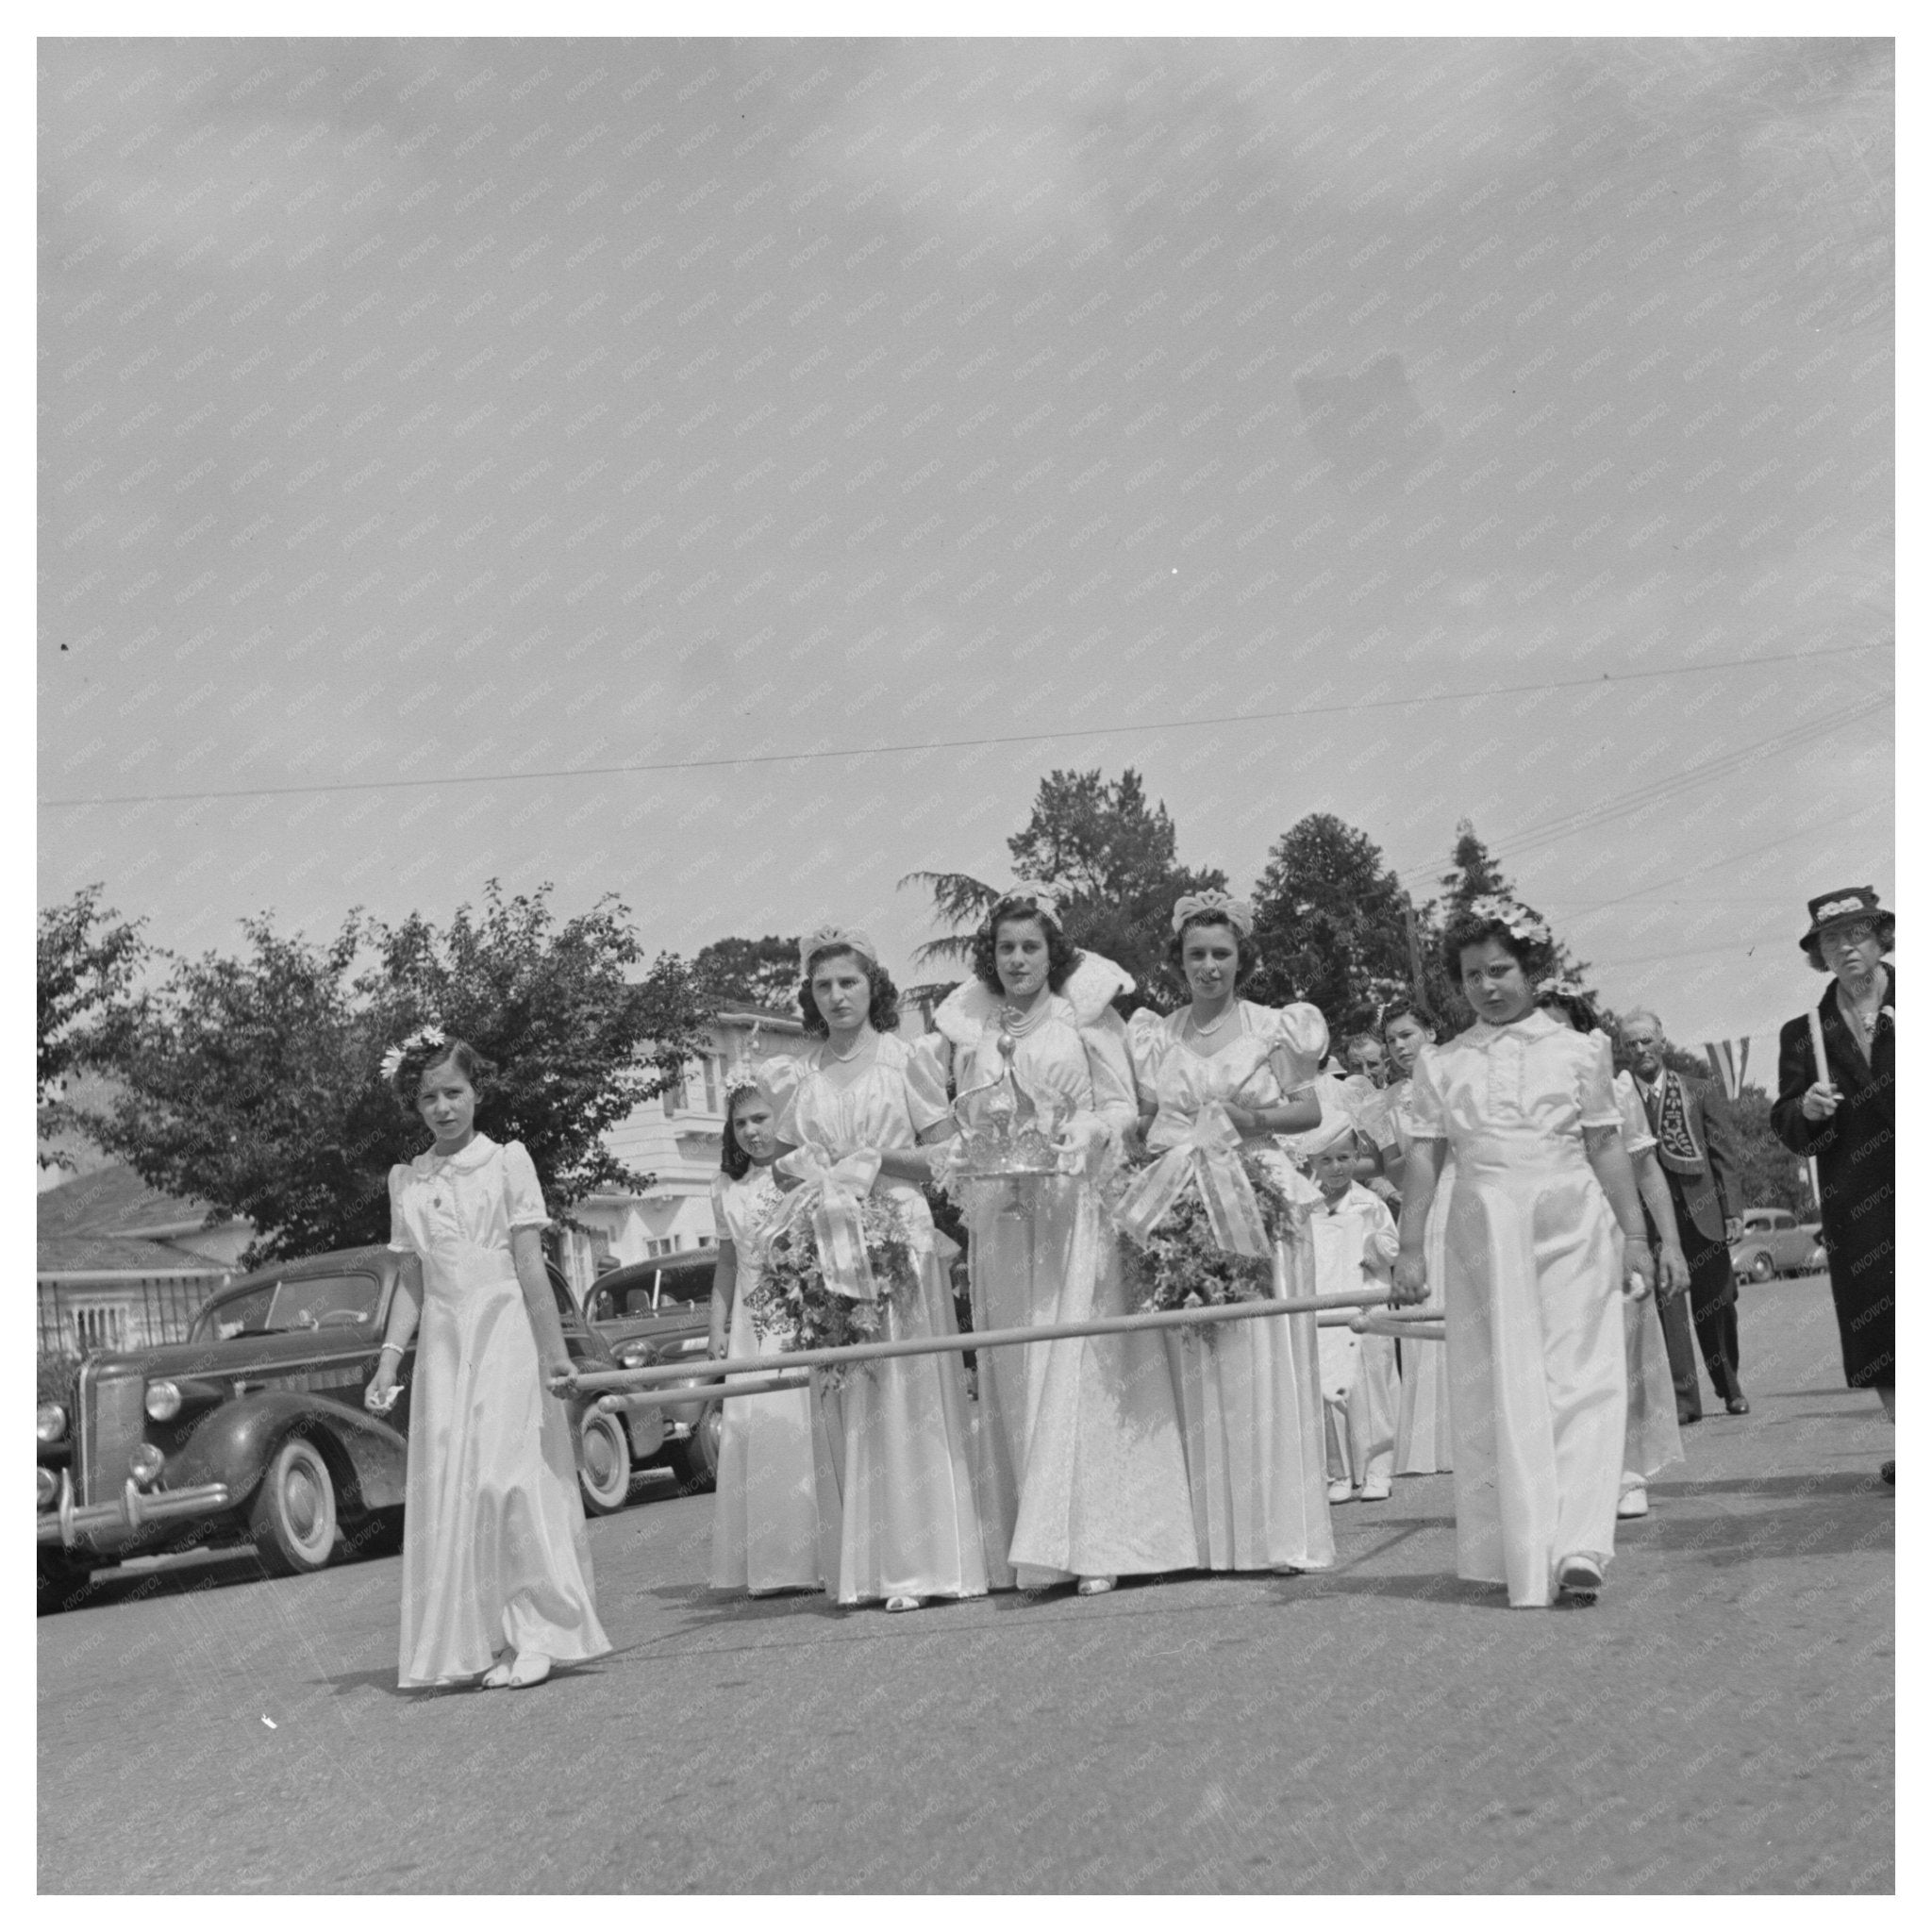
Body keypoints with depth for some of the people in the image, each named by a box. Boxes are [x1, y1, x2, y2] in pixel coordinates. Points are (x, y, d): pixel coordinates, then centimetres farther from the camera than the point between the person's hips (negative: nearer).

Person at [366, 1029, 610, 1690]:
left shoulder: (507, 1160, 0)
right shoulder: (406, 1180, 11)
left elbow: (530, 1265, -3)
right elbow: (410, 1280, 12)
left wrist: (555, 1349, -7)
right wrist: (389, 1358, 3)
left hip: (505, 1336, -4)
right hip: (442, 1343, 4)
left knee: (504, 1476, -10)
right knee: (447, 1489, 1)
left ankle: (532, 1636, 0)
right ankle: (472, 1642, 9)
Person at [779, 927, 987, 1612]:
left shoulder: (901, 1058, 2)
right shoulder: (803, 1075, 12)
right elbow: (786, 1164, 16)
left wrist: (878, 1158, -12)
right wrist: (801, 1172, -6)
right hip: (825, 1243, 3)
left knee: (903, 1394, -5)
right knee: (840, 1403, 1)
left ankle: (917, 1561, -1)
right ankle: (857, 1564, 6)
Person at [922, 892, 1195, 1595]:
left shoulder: (1085, 1016, 3)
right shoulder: (965, 1029, 12)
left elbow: (1123, 1106, 3)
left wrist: (1085, 1132, -16)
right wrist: (957, 1152, -7)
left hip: (1076, 1212, -3)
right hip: (999, 1220, 3)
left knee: (1078, 1371, -8)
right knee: (1011, 1382, 2)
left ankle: (1092, 1544, -7)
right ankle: (1026, 1550, 5)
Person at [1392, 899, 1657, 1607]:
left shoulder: (1577, 1050, 6)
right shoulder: (1441, 1063, 8)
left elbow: (1607, 1149, 7)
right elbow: (1422, 1157, 6)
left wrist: (1636, 1236, 5)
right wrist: (1410, 1247, -1)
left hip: (1572, 1231, -1)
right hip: (1483, 1234, 1)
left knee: (1578, 1382, -6)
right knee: (1502, 1395, 1)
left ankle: (1579, 1550, -9)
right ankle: (1521, 1556, 5)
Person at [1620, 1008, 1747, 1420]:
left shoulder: (1697, 1093, 9)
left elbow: (1721, 1154, 9)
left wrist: (1730, 1211, 3)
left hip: (1701, 1212, 2)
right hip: (1650, 1214, -2)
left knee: (1716, 1306, 10)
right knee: (1667, 1306, -10)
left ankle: (1730, 1387, 28)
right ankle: (1683, 1397, -7)